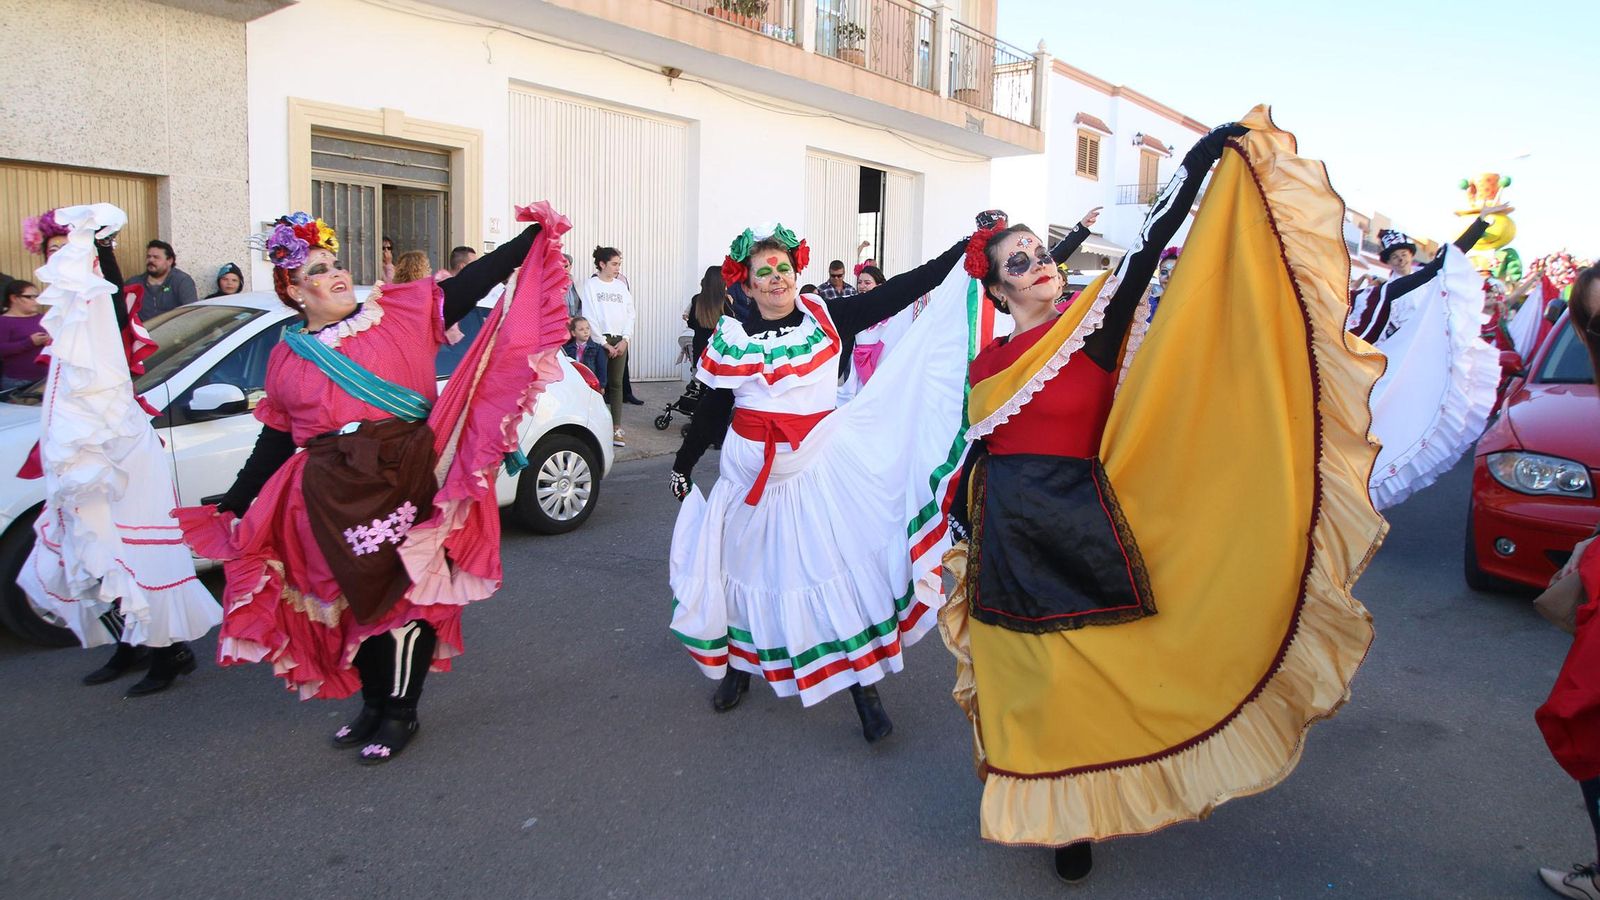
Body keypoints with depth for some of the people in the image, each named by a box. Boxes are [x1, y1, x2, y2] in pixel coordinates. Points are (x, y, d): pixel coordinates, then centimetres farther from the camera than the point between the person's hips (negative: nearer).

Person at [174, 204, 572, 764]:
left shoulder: (400, 314, 3)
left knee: (407, 594, 2)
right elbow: (275, 442, 16)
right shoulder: (287, 358, 11)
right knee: (358, 597, 12)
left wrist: (532, 237, -10)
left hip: (407, 485, -3)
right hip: (334, 499, 3)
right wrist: (231, 506, 16)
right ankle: (373, 703, 32)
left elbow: (471, 283, -3)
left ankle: (401, 713, 18)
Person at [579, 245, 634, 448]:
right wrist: (604, 343, -9)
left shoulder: (621, 285, 11)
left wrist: (625, 339, -3)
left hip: (620, 340, 4)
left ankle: (616, 428, 4)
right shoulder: (591, 284, 0)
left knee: (616, 384, 3)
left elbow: (630, 314, 10)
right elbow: (589, 315, -5)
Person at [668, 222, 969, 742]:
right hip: (752, 469, 1)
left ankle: (864, 689, 9)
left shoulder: (823, 317, -2)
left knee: (841, 566, -2)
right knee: (747, 564, 12)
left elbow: (896, 292, -7)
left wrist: (964, 249, -11)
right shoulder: (731, 337, 0)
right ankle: (737, 666, 35)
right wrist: (683, 464, 14)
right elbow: (711, 410, 8)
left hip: (818, 464, -1)